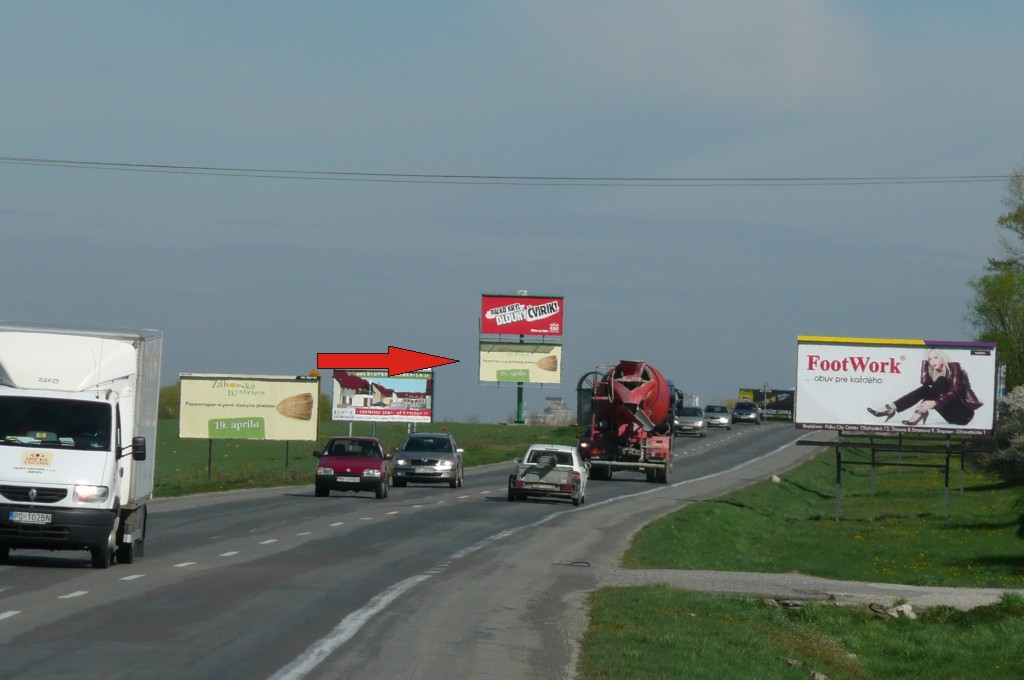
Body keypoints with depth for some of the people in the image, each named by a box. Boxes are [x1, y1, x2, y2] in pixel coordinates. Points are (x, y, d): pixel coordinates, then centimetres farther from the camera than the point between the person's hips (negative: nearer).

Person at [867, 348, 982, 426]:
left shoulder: (953, 367, -7)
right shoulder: (934, 373, 14)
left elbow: (955, 391, -24)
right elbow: (925, 384, -8)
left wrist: (934, 403, -38)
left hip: (963, 413, -6)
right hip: (953, 416, 6)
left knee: (940, 382, -23)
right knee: (924, 390, -9)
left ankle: (919, 414, -41)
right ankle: (891, 408, -23)